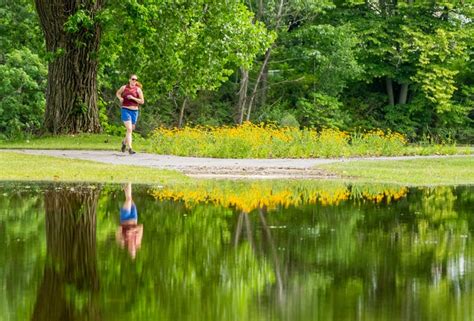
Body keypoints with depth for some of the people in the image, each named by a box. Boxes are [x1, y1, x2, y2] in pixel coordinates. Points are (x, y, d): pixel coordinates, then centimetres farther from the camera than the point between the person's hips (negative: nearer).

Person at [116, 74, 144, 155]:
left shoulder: (138, 89, 0)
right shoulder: (124, 87, 1)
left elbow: (142, 101, -2)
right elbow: (118, 93, 21)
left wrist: (133, 98, -15)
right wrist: (120, 98, 1)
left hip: (134, 111, 3)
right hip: (125, 110, -2)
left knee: (131, 130, 15)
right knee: (129, 129, -16)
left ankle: (124, 142, 45)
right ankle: (130, 148, -17)